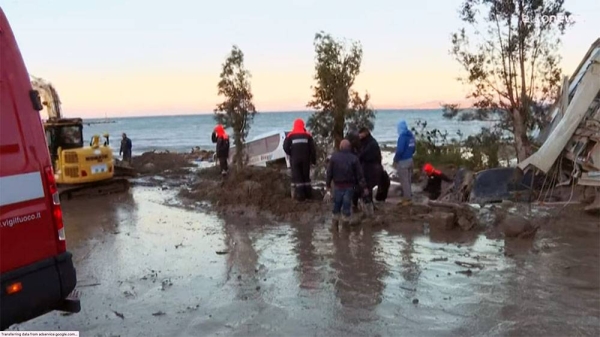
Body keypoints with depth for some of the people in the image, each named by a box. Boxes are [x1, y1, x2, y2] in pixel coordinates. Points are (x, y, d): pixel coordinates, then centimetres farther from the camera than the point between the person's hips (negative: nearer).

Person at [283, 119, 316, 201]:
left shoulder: (290, 135, -2)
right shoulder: (307, 135, 2)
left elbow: (285, 147, -8)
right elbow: (312, 148, -2)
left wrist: (291, 154, 9)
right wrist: (313, 159, 6)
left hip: (295, 159, -2)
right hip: (305, 159, 2)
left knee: (297, 177, 4)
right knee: (306, 176, 14)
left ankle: (300, 195, 1)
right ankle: (308, 194, 18)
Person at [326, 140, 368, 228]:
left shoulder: (334, 157, -2)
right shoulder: (354, 158, -6)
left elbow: (329, 172, 0)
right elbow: (359, 174, -7)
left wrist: (328, 184, 9)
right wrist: (364, 186, -3)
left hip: (337, 185, 2)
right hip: (349, 186, -1)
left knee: (336, 204, 13)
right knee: (346, 205, 4)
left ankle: (335, 222, 20)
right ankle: (346, 221, 8)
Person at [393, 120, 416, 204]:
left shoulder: (402, 136, -21)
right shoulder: (411, 135, 7)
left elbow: (400, 150, -26)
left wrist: (395, 160, -13)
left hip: (402, 161, -9)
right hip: (410, 160, 9)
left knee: (404, 181, 0)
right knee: (408, 180, 19)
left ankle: (407, 199, 4)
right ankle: (408, 195, 30)